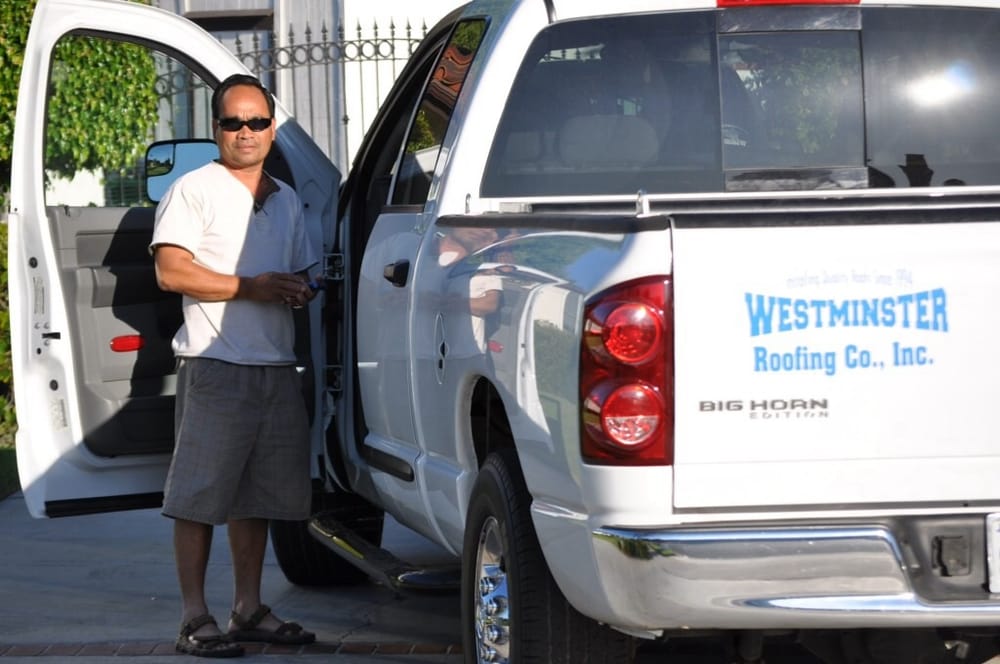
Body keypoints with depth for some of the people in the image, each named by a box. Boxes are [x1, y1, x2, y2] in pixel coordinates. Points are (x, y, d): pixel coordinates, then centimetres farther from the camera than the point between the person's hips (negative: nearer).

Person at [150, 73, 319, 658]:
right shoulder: (194, 191, -3)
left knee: (258, 496, 10)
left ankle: (249, 610, 17)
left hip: (277, 368, 6)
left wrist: (301, 292, 3)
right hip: (215, 365, -6)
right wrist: (253, 287, -17)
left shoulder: (287, 200, 18)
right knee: (201, 497, -6)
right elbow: (172, 272, -12)